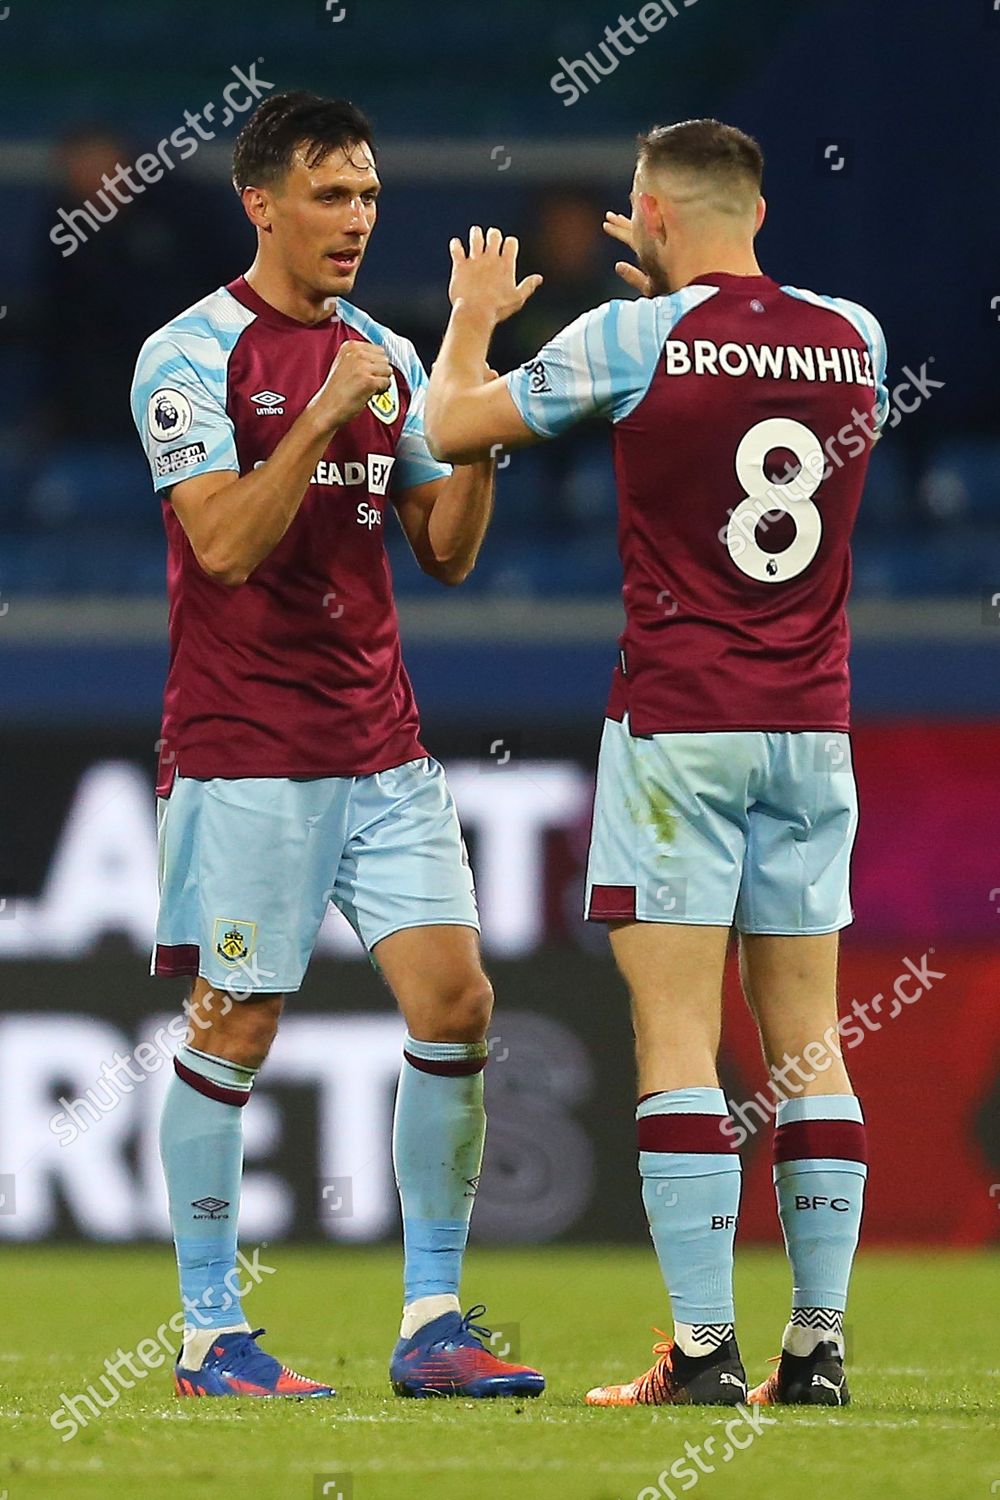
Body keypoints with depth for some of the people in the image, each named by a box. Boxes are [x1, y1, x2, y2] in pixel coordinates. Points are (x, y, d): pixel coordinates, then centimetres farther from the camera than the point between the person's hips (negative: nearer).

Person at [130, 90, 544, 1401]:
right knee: (234, 1033, -1)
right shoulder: (192, 357, -6)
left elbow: (446, 553, 11)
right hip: (245, 754, -6)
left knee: (455, 1002, -4)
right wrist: (324, 419, -21)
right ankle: (210, 1333, 9)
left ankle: (433, 1321, 3)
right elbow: (226, 544, -15)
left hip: (383, 749, 6)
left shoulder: (387, 358, 12)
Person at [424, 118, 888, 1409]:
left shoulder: (632, 338, -7)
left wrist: (471, 318, 23)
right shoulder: (854, 337, 6)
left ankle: (704, 1348, -10)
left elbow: (451, 428, 4)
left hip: (676, 723, -4)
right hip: (813, 726, 4)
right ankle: (819, 1342, 4)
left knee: (677, 1043, -4)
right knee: (808, 1044, 7)